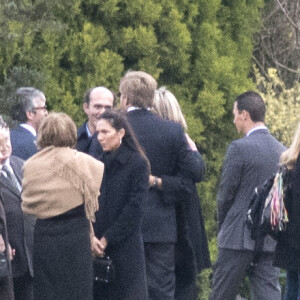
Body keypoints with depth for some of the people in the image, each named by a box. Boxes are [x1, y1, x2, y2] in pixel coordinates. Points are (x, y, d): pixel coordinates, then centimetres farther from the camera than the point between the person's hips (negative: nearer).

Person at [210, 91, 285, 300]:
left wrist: (222, 228, 9)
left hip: (240, 238, -5)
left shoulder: (239, 148, -11)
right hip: (272, 240, 5)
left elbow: (226, 194, -7)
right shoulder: (282, 151, 7)